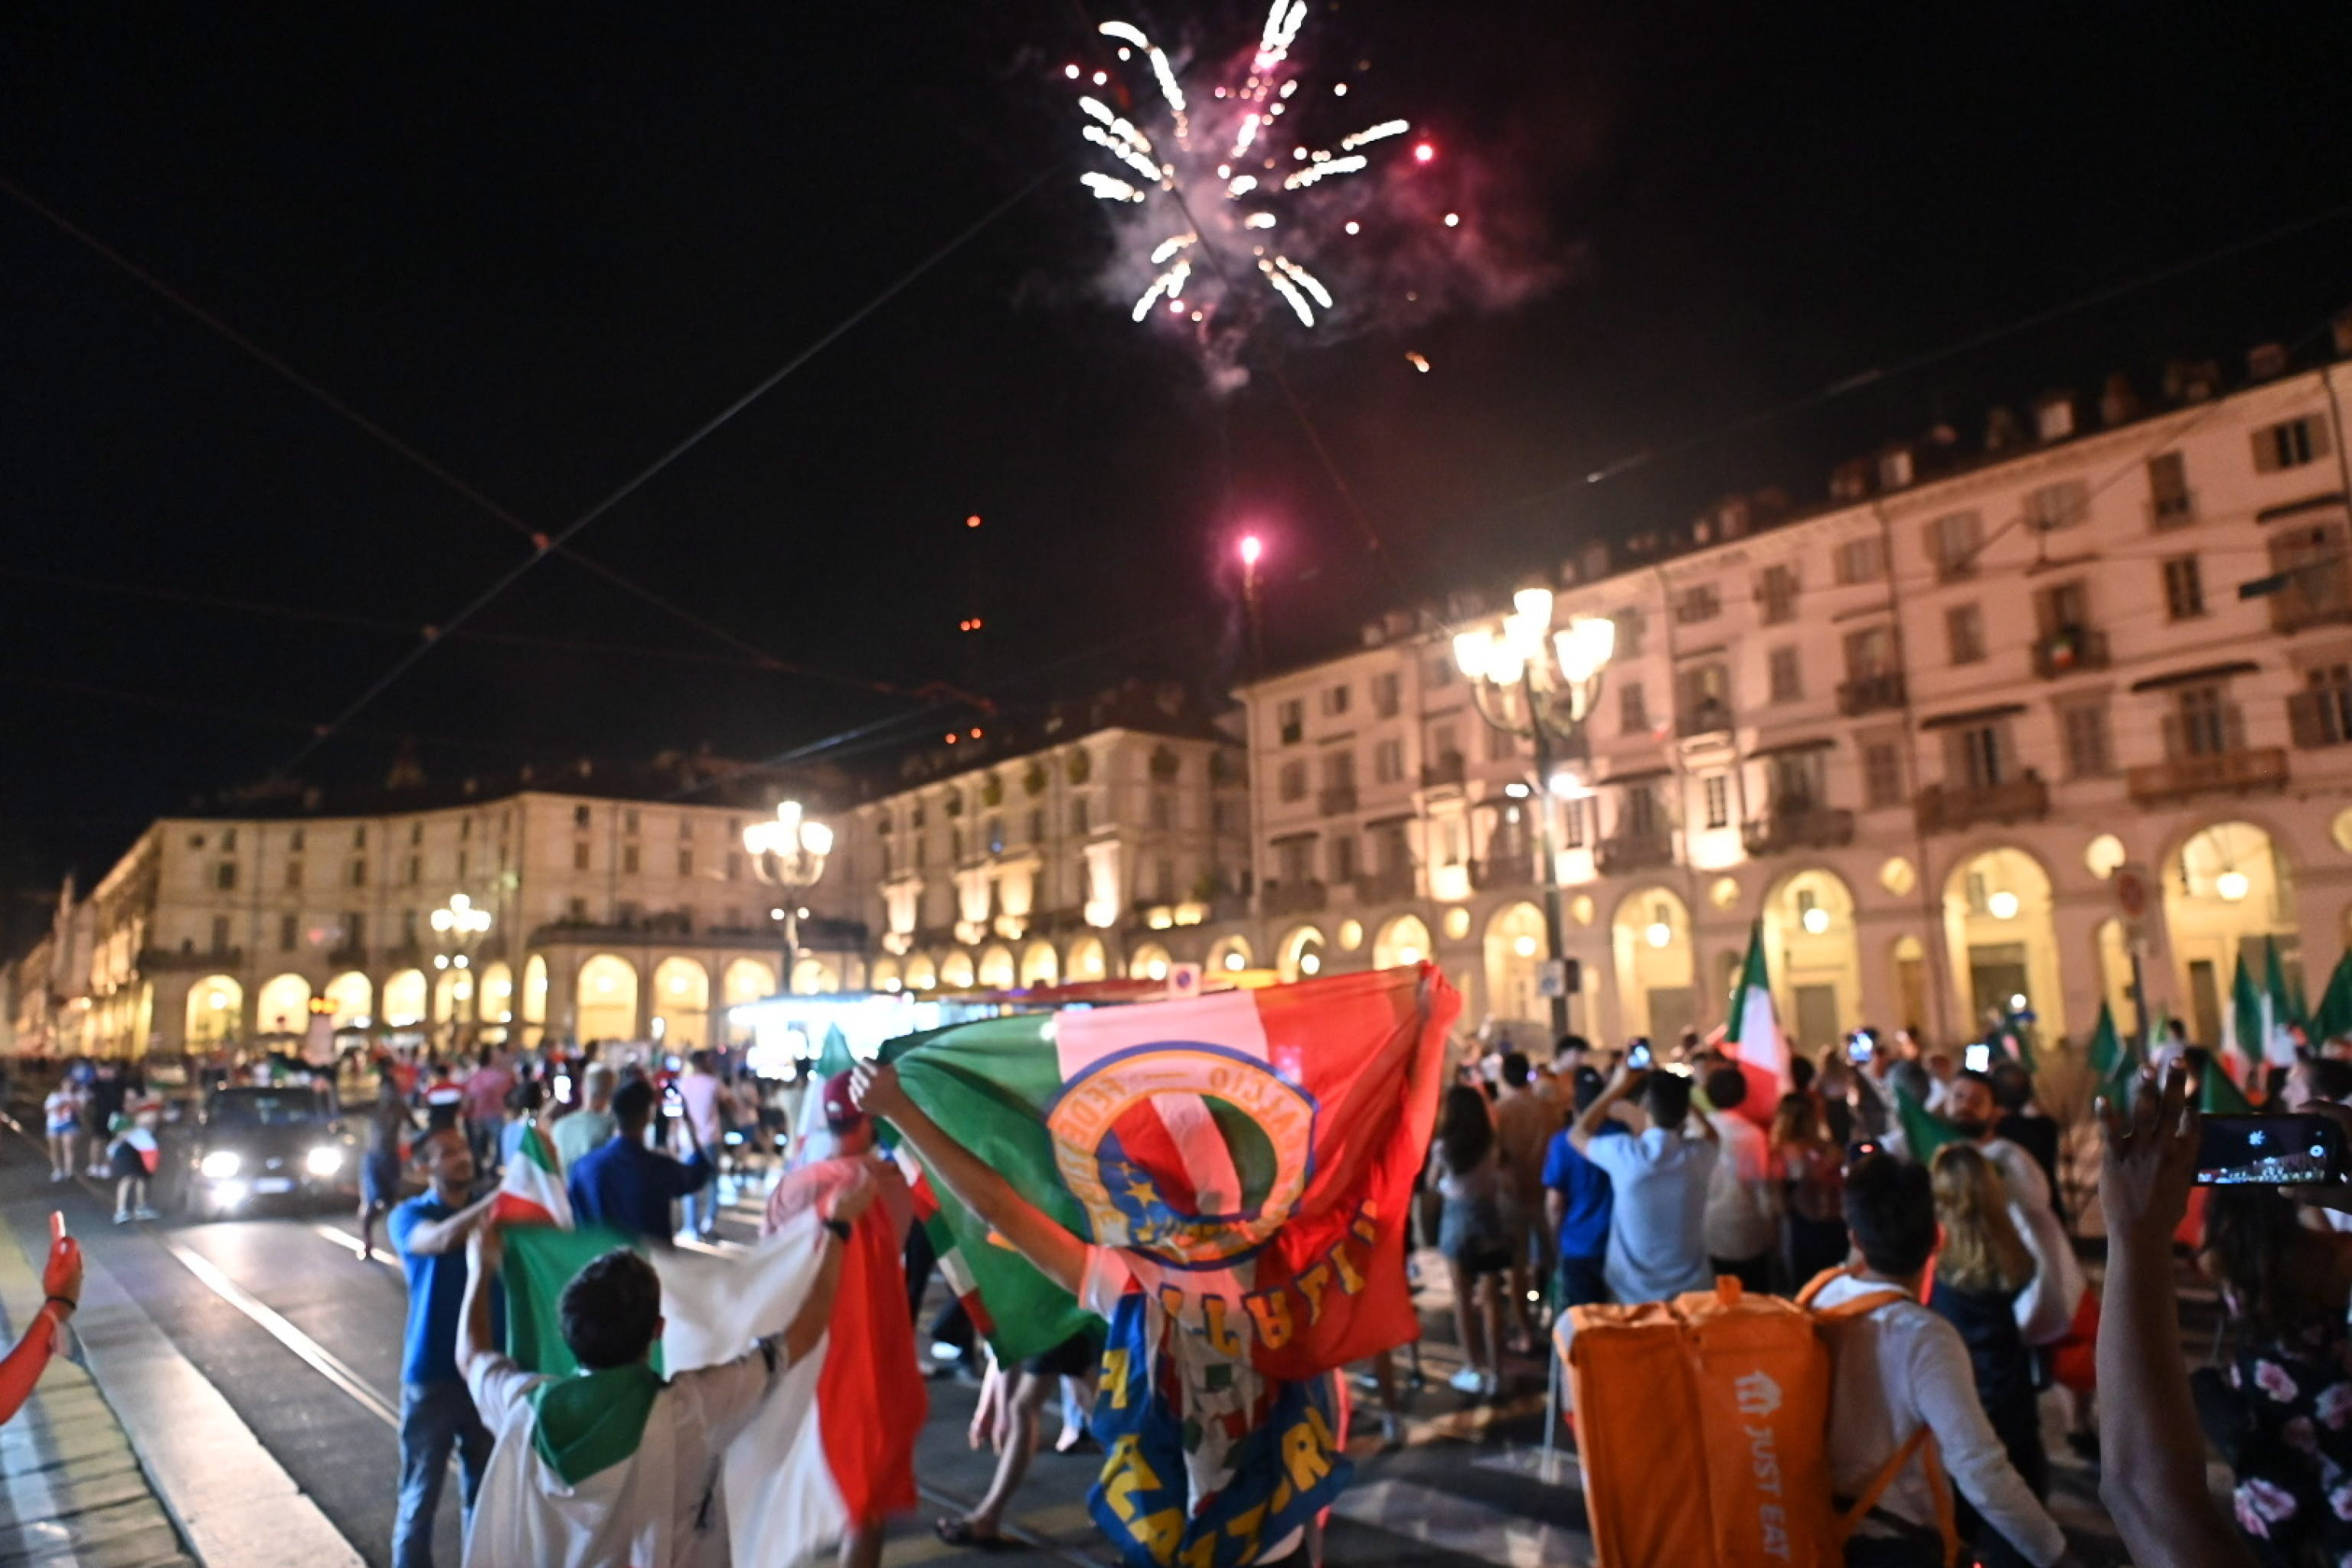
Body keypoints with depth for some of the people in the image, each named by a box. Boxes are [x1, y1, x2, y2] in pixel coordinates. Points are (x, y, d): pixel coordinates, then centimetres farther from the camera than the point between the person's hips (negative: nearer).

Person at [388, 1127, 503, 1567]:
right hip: (432, 1376, -3)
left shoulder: (496, 1211, 3)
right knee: (420, 1497, 7)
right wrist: (503, 1194, -43)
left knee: (485, 1491, 16)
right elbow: (441, 1240, -30)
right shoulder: (409, 1216, -7)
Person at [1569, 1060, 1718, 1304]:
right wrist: (1674, 1089, 12)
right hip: (1691, 1290, 2)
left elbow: (1577, 1134, 4)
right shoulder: (1699, 1154, -11)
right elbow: (1709, 1132, 16)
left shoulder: (1623, 1153, -18)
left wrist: (1616, 1089, 5)